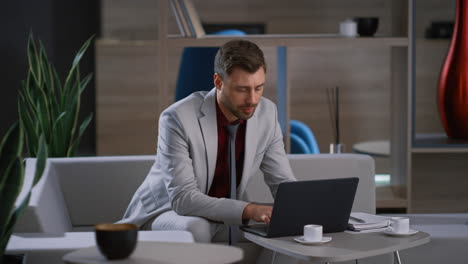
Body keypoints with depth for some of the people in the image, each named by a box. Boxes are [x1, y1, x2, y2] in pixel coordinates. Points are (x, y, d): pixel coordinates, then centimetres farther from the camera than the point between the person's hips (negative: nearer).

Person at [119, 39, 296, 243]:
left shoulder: (267, 113, -8)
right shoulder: (178, 118, -25)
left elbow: (282, 182, -1)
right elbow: (182, 198, -30)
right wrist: (249, 210, -42)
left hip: (223, 218, 6)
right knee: (196, 229, -37)